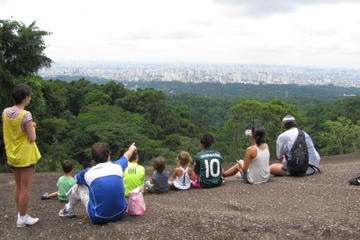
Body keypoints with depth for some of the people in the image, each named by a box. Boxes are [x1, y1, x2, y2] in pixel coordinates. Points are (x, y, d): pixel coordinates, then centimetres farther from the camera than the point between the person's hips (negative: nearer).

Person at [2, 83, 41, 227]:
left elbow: (6, 134, 11)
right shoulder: (26, 115, -21)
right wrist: (33, 128, 0)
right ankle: (23, 218, 12)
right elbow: (32, 139, -18)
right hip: (25, 155, -7)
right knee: (25, 187, 3)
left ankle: (20, 214, 28)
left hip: (12, 155, 7)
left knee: (18, 186, 18)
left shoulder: (5, 112, 0)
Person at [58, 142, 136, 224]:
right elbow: (126, 156, 21)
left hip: (99, 219, -2)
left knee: (79, 186, 15)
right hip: (120, 214, 2)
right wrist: (131, 149, 43)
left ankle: (68, 210, 38)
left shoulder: (88, 173, -7)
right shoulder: (117, 167, -5)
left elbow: (76, 178, 19)